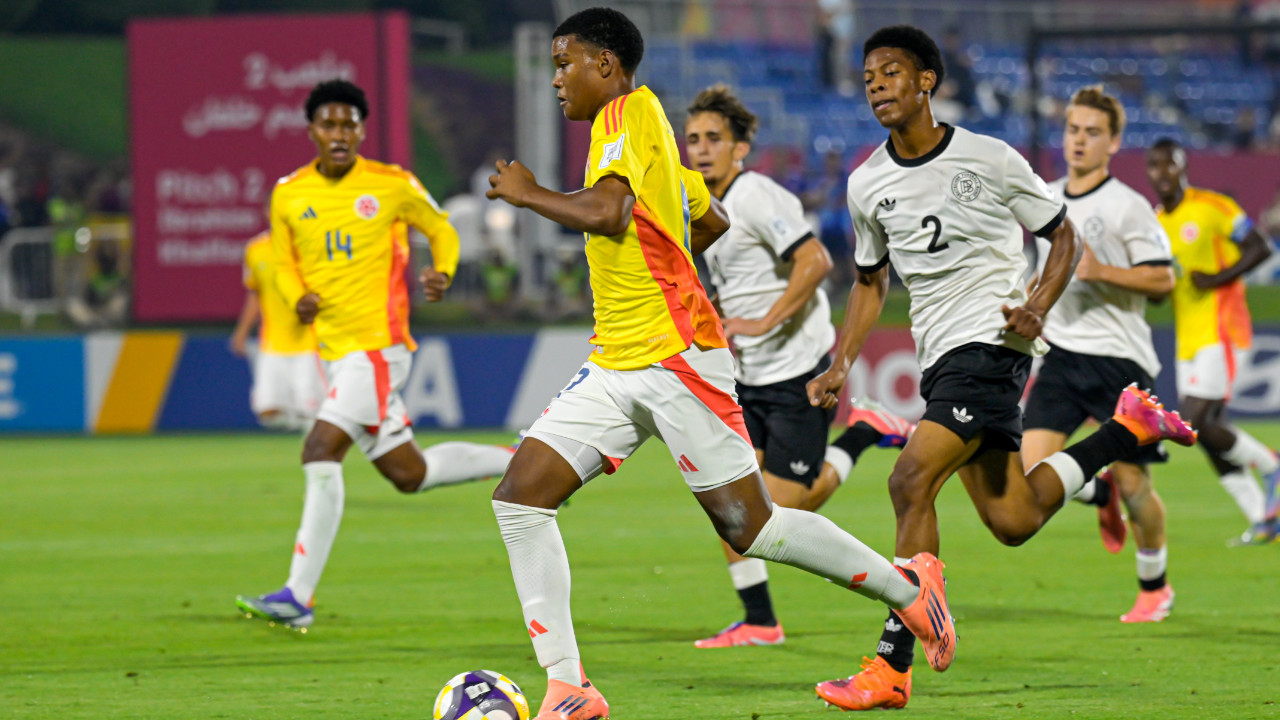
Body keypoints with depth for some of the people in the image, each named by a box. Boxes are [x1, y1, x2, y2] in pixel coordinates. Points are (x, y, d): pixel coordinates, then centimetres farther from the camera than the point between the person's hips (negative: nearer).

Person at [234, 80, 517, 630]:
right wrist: (297, 298, -3)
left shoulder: (392, 185, -3)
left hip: (378, 343, -6)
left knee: (321, 454, -19)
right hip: (334, 351, 6)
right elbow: (284, 262, 19)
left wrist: (442, 272, -9)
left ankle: (298, 597, -18)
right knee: (408, 474, 12)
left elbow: (441, 229, 11)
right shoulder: (289, 195, 7)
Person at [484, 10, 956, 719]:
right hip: (616, 362, 10)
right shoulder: (648, 132, 18)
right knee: (519, 496, -5)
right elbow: (713, 221, 30)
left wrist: (528, 192, -11)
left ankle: (908, 588, 15)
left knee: (749, 527, -5)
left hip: (676, 357, -10)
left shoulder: (629, 113, -10)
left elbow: (605, 213, -26)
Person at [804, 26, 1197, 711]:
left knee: (910, 481, -22)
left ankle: (891, 667, -21)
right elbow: (870, 280, 23)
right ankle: (1128, 427, 31)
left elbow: (1063, 236, 5)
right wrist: (841, 364, 10)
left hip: (992, 340, -7)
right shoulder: (867, 185, 9)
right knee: (1011, 521, 6)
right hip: (939, 355, 7)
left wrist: (1037, 308, -12)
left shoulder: (990, 160, -5)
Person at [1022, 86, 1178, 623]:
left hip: (1119, 357, -5)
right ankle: (1098, 493, 21)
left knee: (1133, 484, 0)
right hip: (1061, 353, 5)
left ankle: (1155, 586, 22)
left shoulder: (1128, 207, -7)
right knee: (1034, 474, -12)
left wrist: (1101, 272, -22)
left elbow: (1163, 280, -11)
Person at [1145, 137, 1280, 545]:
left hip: (1219, 331, -7)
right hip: (1187, 339, 7)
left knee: (1198, 423, -18)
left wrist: (1219, 278, -17)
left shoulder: (1211, 208, -6)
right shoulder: (1154, 223, 14)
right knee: (1207, 435, 2)